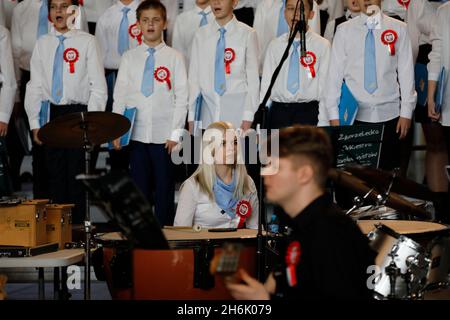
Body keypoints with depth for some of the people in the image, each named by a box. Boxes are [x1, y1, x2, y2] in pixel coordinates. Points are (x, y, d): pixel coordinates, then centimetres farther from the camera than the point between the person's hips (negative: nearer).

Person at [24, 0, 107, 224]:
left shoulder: (86, 42, 0)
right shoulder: (43, 44, 12)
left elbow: (98, 86, -4)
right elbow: (35, 86, 12)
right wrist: (35, 123, 5)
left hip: (78, 112, -3)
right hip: (51, 114, 4)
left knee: (76, 171, -4)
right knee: (54, 174, 4)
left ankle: (76, 225, 0)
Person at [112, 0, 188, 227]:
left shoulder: (174, 57, 3)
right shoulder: (129, 58, 9)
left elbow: (182, 97, 1)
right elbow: (120, 96, 9)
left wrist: (175, 133, -6)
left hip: (164, 136, -2)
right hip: (136, 134, 2)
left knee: (164, 187, 1)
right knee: (139, 185, 3)